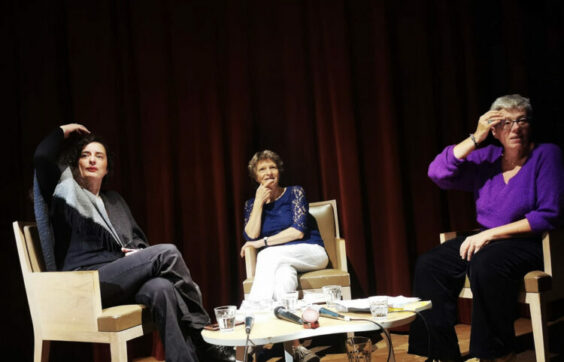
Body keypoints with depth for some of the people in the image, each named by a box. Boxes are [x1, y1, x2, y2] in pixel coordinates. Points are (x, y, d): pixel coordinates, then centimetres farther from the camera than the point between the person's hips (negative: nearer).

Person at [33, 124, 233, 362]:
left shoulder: (114, 200, 27)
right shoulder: (66, 193, 10)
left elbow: (138, 239, 24)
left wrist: (139, 252, -1)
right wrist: (63, 131, 11)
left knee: (161, 288, -32)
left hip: (120, 279, 5)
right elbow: (42, 157, -7)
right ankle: (205, 339, -17)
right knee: (166, 252, -24)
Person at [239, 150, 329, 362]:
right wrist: (259, 202, -7)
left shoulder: (295, 193, 3)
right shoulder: (252, 203, 14)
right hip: (280, 262, 2)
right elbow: (250, 236, -4)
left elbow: (299, 231, -11)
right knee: (284, 274, -37)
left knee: (269, 255, -33)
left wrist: (264, 242, -14)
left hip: (311, 253, -2)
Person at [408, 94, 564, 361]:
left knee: (484, 265, -36)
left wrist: (491, 234, -17)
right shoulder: (486, 158, 9)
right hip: (485, 240, 6)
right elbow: (438, 172, -2)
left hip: (529, 243, -6)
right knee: (429, 265, -13)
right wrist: (476, 138, -7)